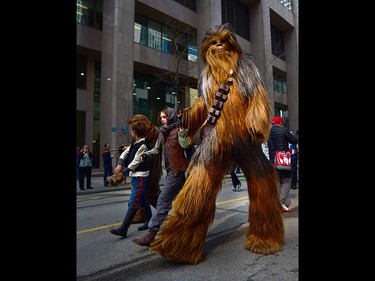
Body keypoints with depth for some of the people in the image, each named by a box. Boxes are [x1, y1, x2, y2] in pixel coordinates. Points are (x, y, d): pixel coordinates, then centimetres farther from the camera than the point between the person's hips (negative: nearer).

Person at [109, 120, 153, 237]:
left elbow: (135, 162, -17)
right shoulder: (134, 143, 10)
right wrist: (120, 164, -3)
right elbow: (125, 153, 14)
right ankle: (149, 221, 30)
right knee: (142, 200, 17)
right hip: (135, 176, 10)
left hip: (140, 177, -10)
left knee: (133, 203, -8)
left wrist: (123, 173, -8)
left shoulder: (143, 145, -18)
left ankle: (123, 229, -8)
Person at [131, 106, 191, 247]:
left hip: (176, 169, -9)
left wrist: (182, 130, -29)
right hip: (170, 170, 9)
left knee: (163, 201, -9)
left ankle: (150, 234, -5)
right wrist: (147, 154, 2)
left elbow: (185, 144, -23)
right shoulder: (162, 133, 14)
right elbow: (157, 148, 19)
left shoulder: (177, 130, -9)